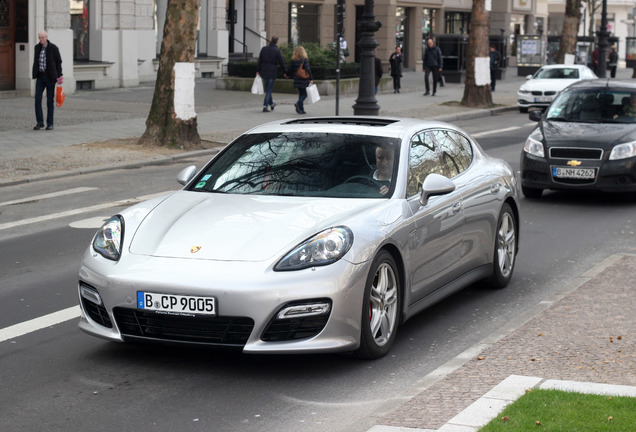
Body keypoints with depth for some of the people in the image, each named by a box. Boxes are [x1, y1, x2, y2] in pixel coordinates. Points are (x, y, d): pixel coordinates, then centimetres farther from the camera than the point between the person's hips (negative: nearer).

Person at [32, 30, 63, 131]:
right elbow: (35, 61, 15)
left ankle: (50, 123, 7)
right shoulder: (37, 47, 6)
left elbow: (58, 62, -3)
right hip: (40, 76, 4)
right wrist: (34, 74, 10)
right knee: (37, 99, -7)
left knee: (50, 100, 0)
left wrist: (59, 76, -8)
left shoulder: (53, 48, -7)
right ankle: (40, 122, 0)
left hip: (50, 77, -4)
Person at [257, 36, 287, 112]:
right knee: (269, 90, 1)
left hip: (264, 71, 4)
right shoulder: (277, 50, -11)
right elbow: (281, 62, -7)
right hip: (272, 72, -4)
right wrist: (284, 71, 4)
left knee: (267, 89, 19)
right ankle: (265, 106, -5)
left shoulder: (264, 49, -1)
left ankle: (271, 103, 34)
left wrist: (258, 71, 10)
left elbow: (260, 60, 3)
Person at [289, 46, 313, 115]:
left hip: (297, 80, 5)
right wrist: (311, 79, -10)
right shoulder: (305, 59, -10)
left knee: (301, 94, 13)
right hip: (304, 80, -5)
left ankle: (301, 109, 10)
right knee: (305, 94, 3)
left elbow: (291, 70, 6)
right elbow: (307, 70, -13)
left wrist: (294, 76, 23)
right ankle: (298, 103, -21)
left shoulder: (293, 60, 2)